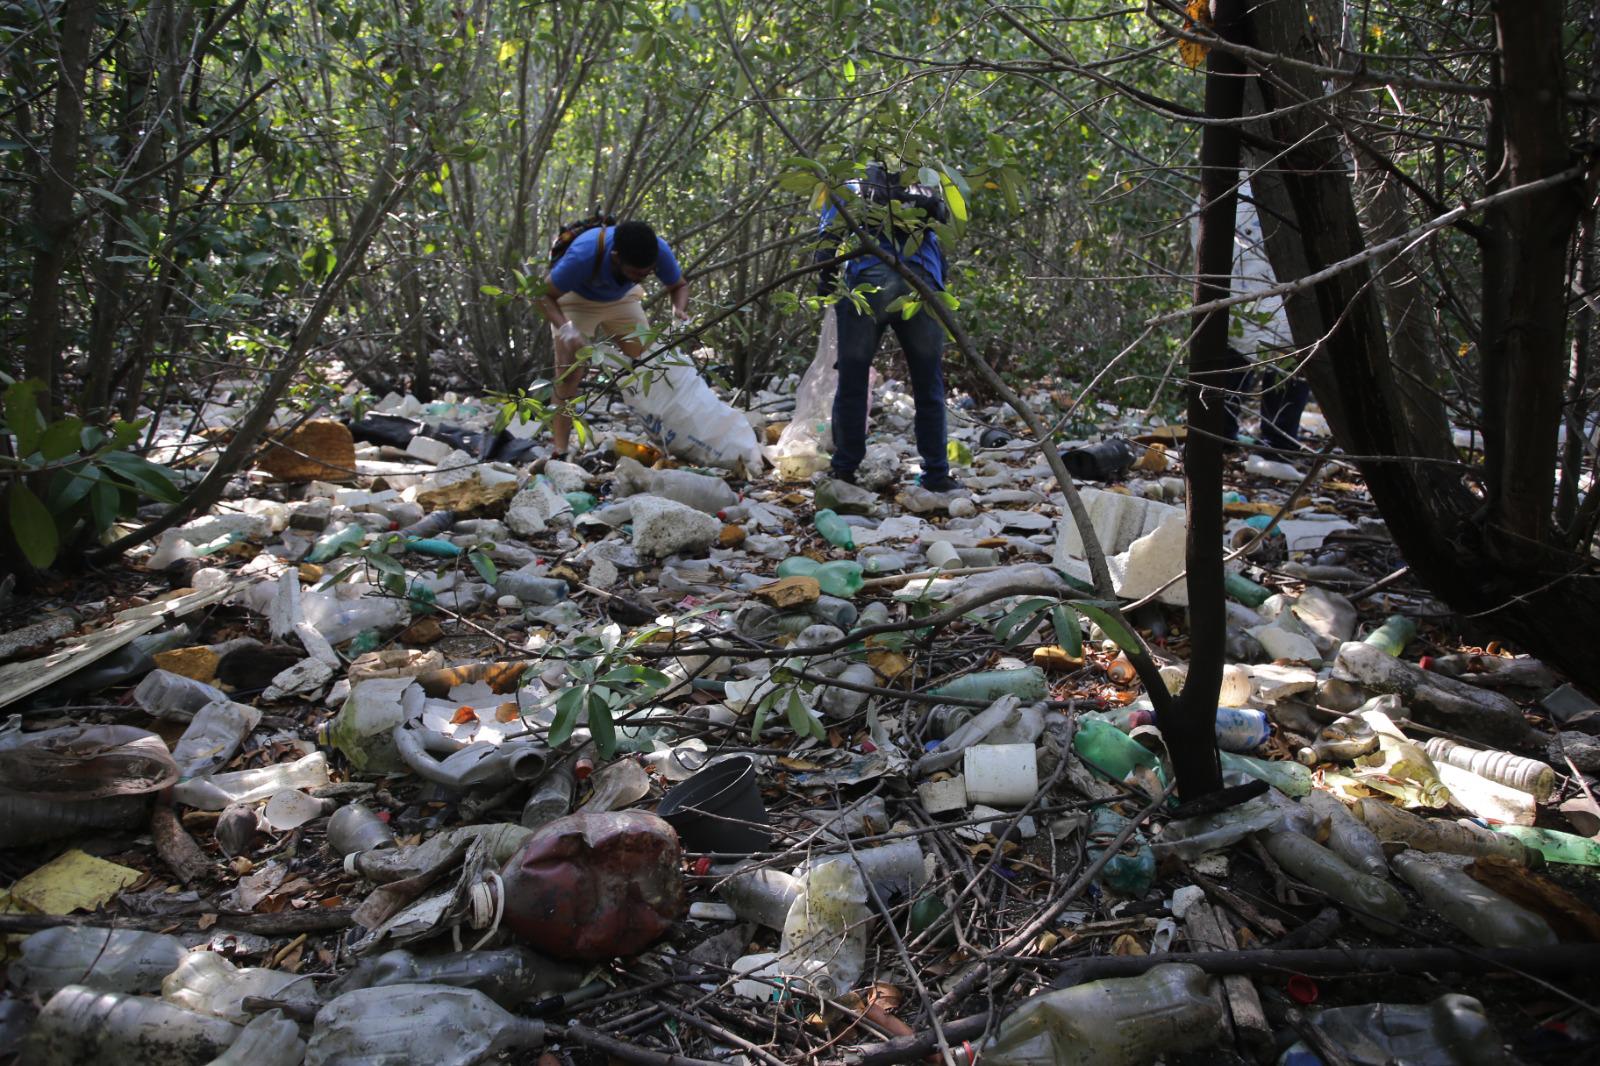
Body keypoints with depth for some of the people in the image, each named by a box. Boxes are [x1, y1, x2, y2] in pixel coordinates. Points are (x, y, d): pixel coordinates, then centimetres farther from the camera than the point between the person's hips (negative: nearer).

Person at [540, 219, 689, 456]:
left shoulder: (659, 251, -31)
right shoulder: (583, 255, -41)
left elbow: (679, 286, -11)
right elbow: (544, 294, -28)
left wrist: (679, 310, -34)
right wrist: (564, 327, -46)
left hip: (622, 299, 4)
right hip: (575, 299, -3)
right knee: (569, 372, -15)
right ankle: (560, 450, -12)